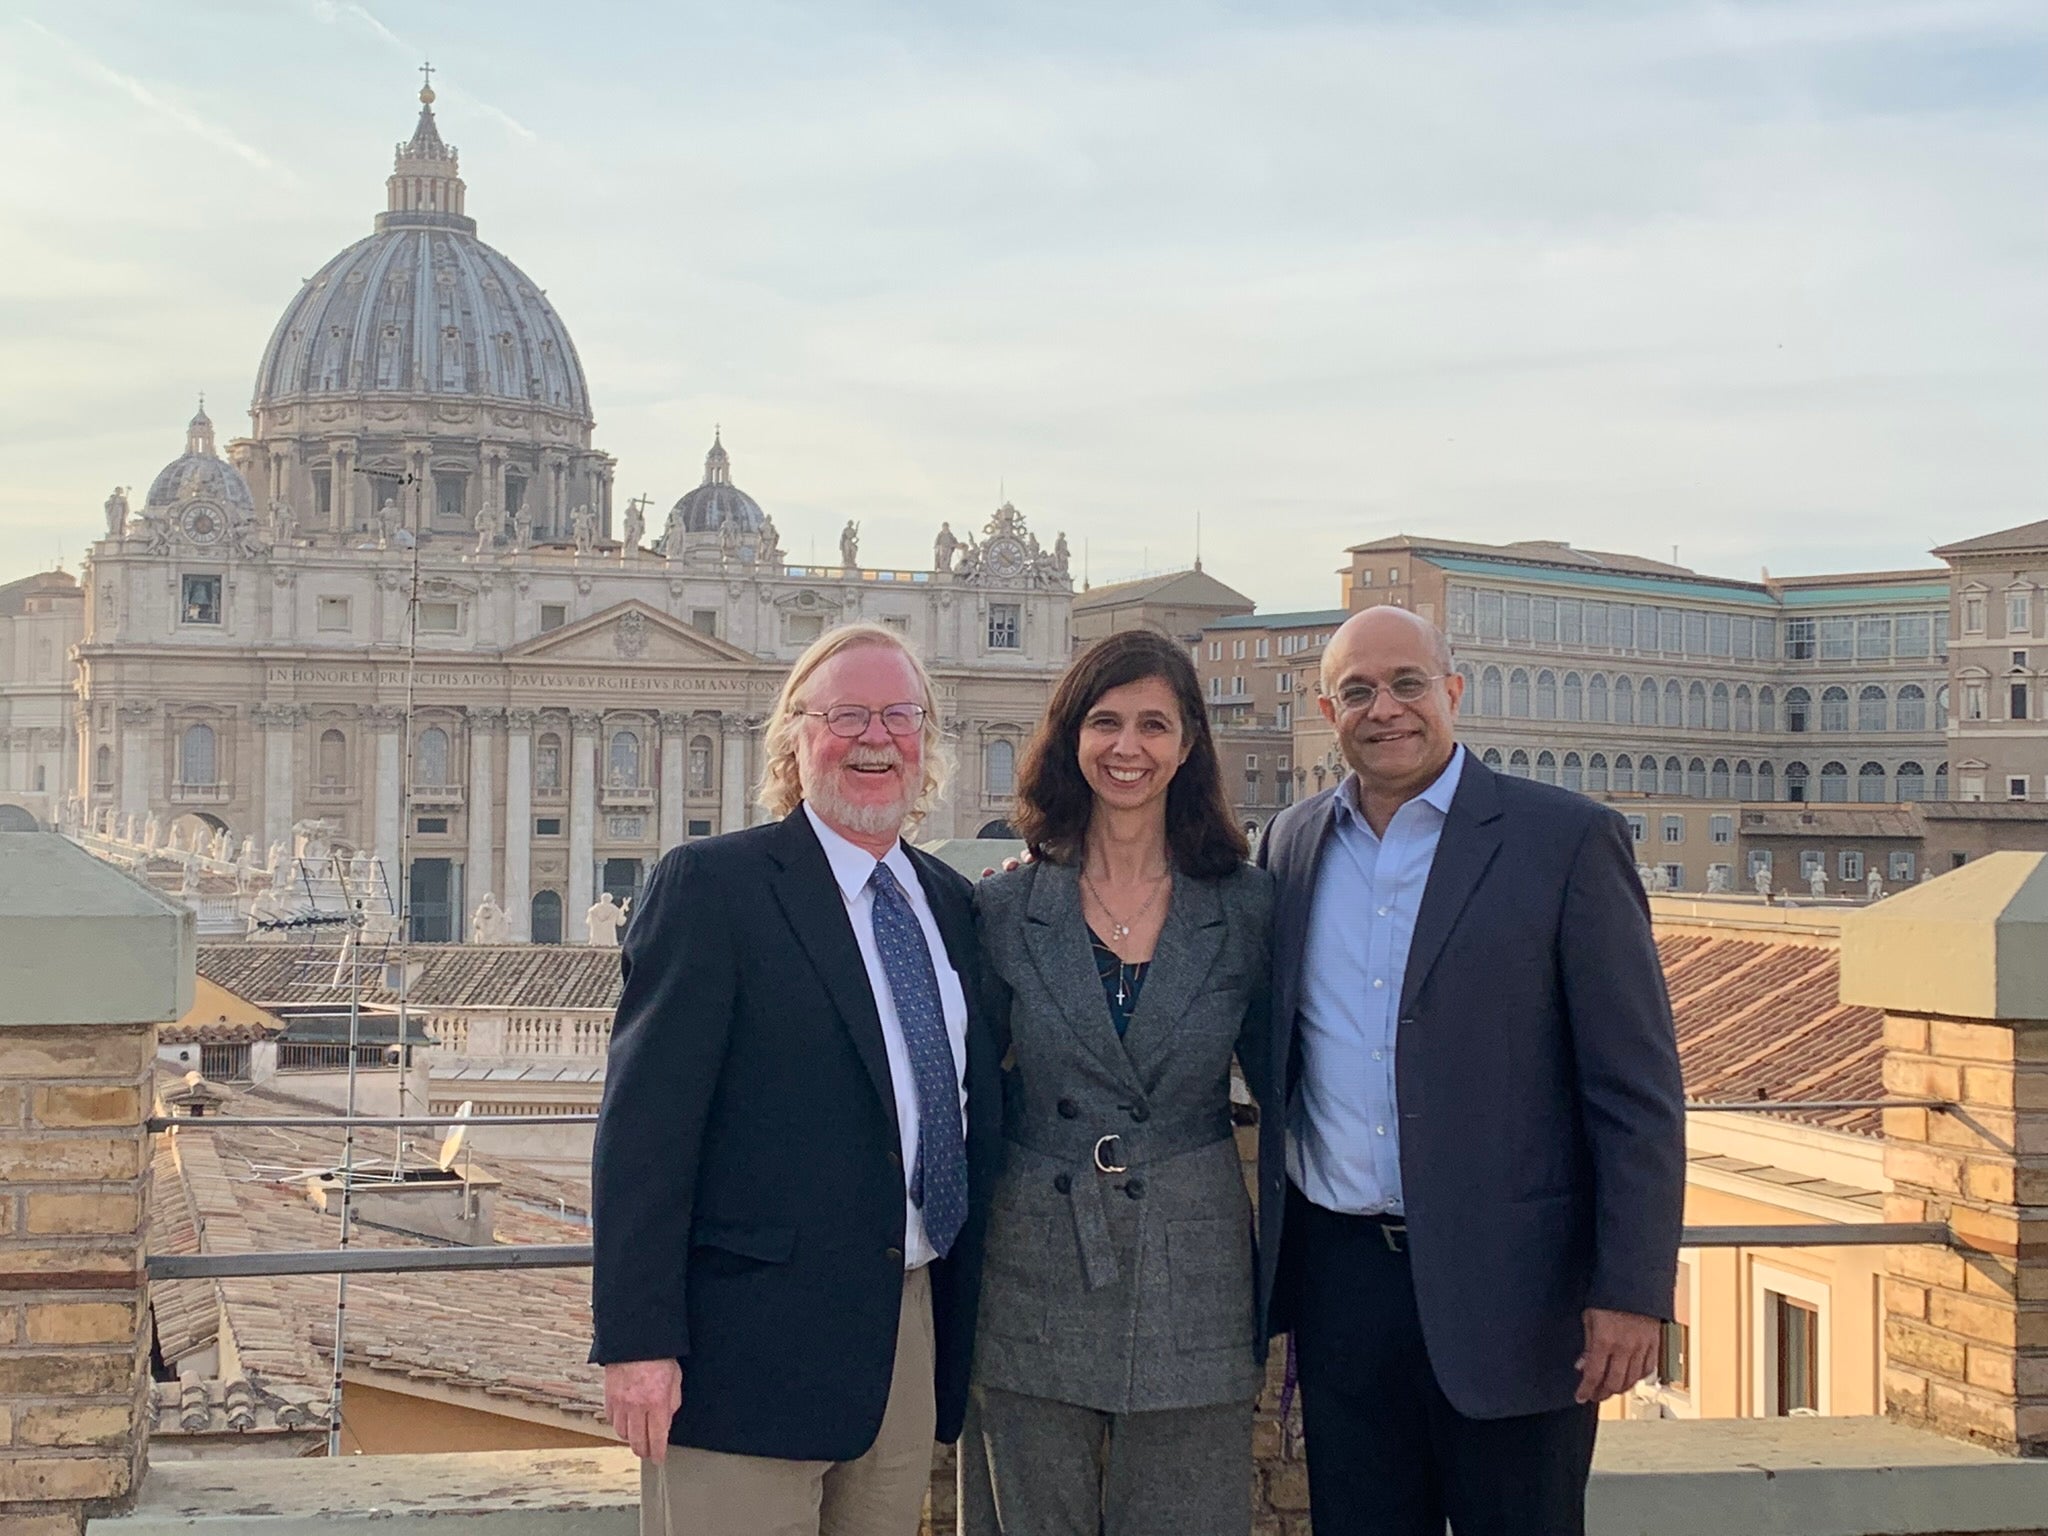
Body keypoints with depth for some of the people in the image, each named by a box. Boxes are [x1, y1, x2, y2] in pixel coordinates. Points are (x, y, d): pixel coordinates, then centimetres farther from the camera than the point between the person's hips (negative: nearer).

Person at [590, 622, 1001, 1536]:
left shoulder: (951, 903, 13)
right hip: (754, 1346, -6)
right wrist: (636, 1340, -16)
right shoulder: (711, 885, -7)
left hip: (914, 1343, 6)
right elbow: (643, 1125, -12)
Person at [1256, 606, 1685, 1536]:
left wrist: (1632, 1288, -12)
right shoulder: (1292, 842, 9)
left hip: (1507, 1283, -4)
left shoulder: (1566, 840, -5)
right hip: (1337, 1275, 4)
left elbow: (1636, 1089, -7)